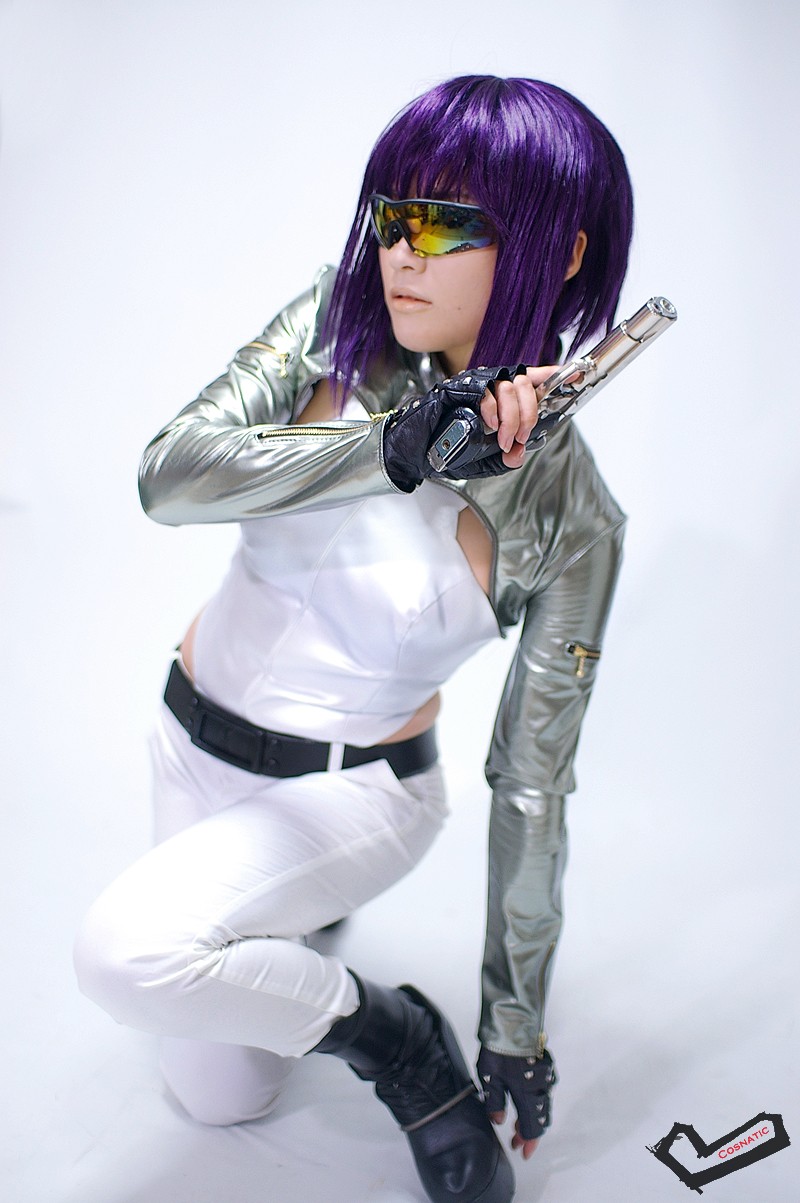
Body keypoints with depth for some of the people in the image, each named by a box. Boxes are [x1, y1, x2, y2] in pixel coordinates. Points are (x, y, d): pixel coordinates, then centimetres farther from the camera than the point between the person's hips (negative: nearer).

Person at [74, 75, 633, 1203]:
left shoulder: (570, 517, -19)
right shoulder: (334, 328, -12)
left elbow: (532, 782, -13)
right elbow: (168, 474, -23)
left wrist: (517, 1027, -6)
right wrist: (393, 448, -34)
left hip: (351, 789, -3)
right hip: (195, 747, 4)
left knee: (129, 950, -31)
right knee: (220, 1100, 12)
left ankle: (391, 1032, -4)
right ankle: (299, 909, 39)